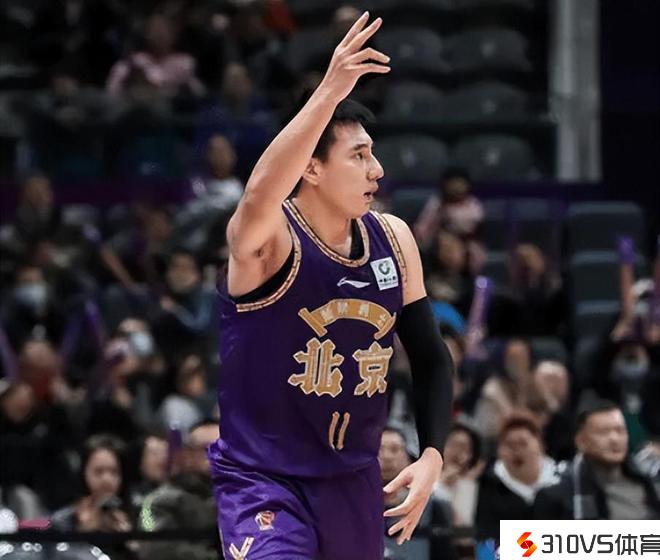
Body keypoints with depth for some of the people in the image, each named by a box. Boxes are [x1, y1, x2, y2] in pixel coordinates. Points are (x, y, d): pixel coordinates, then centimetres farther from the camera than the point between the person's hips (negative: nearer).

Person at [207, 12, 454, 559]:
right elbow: (262, 192, -41)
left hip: (354, 484, 6)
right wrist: (330, 93, -49)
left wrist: (432, 455, -4)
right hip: (262, 479, -6)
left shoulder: (394, 240, 2)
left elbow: (431, 358, 10)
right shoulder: (266, 239, -16)